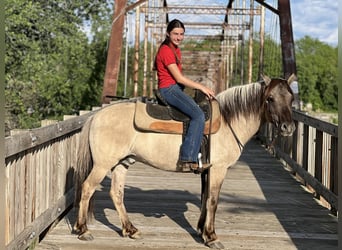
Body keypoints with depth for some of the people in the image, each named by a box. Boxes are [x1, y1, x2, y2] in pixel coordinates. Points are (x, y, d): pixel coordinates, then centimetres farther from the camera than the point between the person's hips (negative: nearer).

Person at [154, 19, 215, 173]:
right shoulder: (166, 51, -13)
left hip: (175, 89, 11)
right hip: (169, 89, -11)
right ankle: (188, 159, -30)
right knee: (198, 115, -24)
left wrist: (202, 88, 10)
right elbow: (179, 78, -16)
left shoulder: (176, 50, 19)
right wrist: (202, 87, -12)